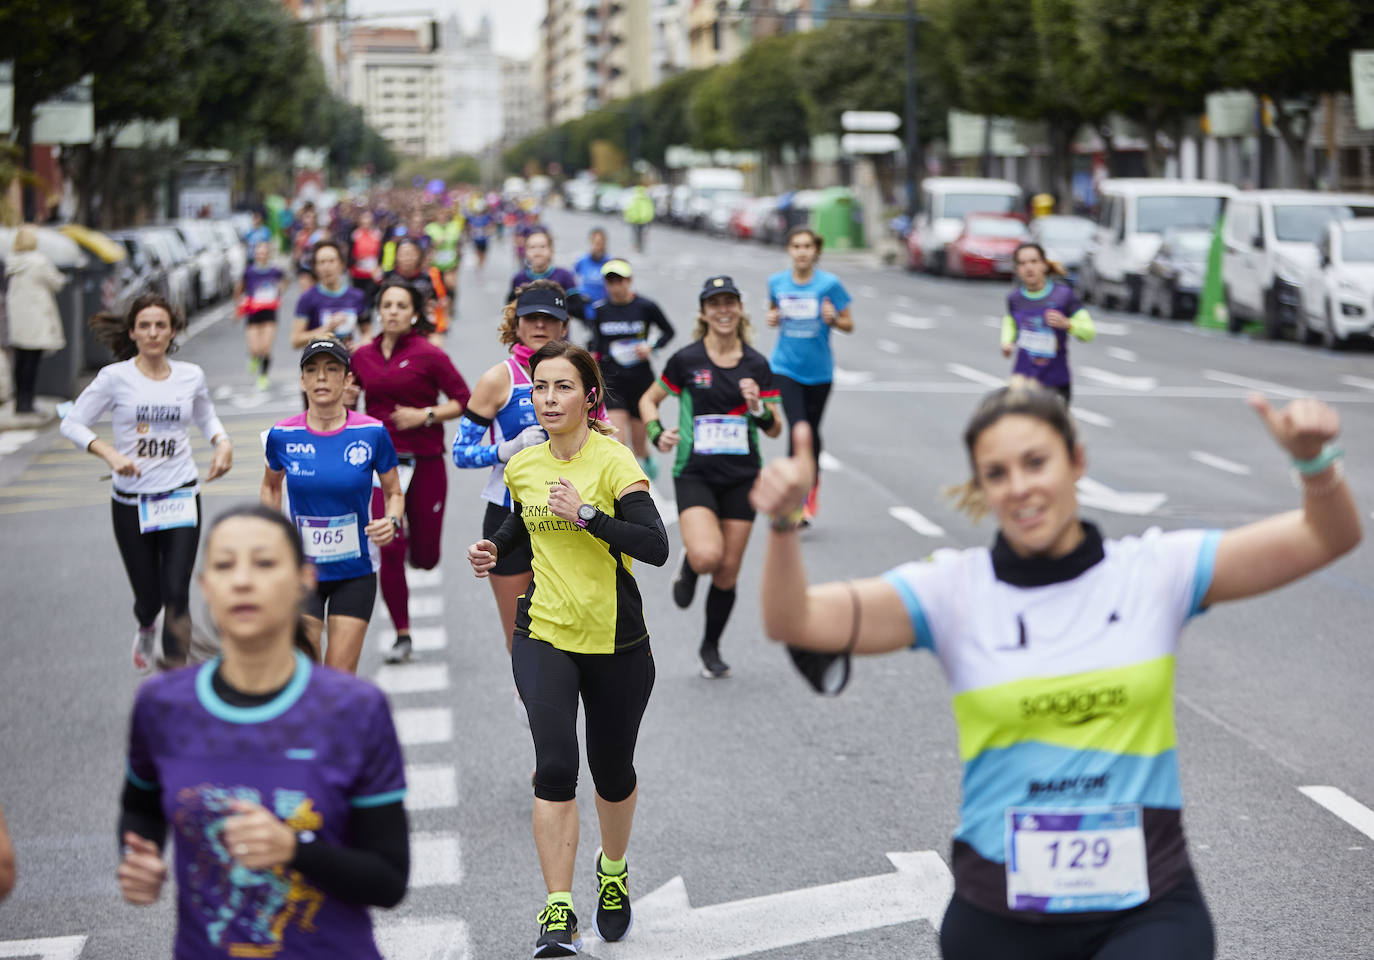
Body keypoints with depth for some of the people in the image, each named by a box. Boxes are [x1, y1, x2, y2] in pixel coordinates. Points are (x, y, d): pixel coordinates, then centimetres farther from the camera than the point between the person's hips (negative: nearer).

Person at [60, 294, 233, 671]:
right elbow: (72, 424, -3)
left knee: (176, 594, -11)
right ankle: (145, 630, 44)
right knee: (149, 596, 7)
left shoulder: (191, 376, 2)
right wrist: (110, 454, -18)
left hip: (181, 498, 1)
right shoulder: (115, 377, -6)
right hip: (131, 502, -1)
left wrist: (222, 442, 2)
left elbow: (206, 417, 22)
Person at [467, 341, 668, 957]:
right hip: (543, 635, 2)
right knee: (555, 765, -16)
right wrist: (494, 548, 8)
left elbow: (656, 546, -25)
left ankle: (613, 870, 44)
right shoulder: (522, 467, 3)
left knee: (612, 772, 13)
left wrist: (587, 514, -32)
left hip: (616, 643, -2)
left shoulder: (613, 461, -14)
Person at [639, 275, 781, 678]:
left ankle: (711, 648, 26)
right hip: (695, 475, -2)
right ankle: (688, 565, 13)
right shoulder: (686, 360, -4)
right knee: (706, 556, -25)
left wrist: (758, 406, -16)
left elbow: (775, 430, 4)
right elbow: (649, 399, 9)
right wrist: (657, 434, -9)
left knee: (727, 573, 5)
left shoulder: (757, 365, 1)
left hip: (742, 478, 2)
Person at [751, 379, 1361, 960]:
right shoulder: (953, 591, -2)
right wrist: (785, 523, -30)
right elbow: (795, 621, -11)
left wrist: (1314, 463, -24)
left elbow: (1327, 538, -4)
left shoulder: (1154, 572, 0)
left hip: (1146, 909, -1)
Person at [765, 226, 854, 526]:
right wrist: (772, 318, -5)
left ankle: (813, 482, 41)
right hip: (786, 368, 0)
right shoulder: (777, 282, 0)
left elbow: (849, 324, -2)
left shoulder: (829, 284, -8)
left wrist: (833, 319, -23)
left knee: (812, 431, 14)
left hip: (818, 370, 0)